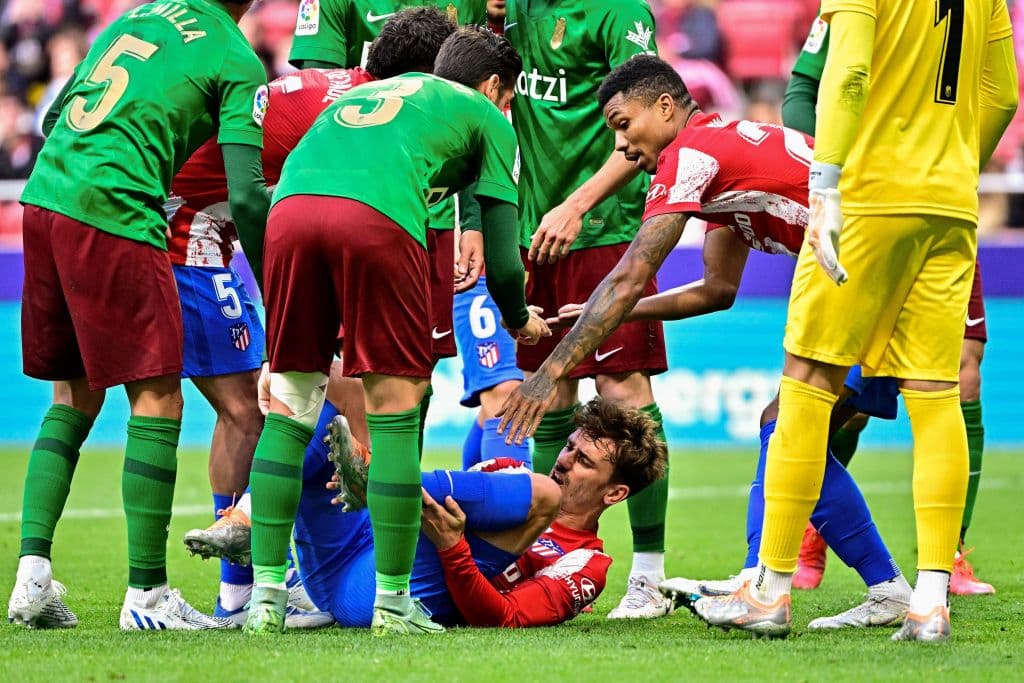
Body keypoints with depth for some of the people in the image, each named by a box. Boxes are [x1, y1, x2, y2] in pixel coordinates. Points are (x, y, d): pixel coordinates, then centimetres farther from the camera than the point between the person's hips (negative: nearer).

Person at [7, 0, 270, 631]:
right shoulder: (239, 62, 1)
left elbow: (54, 117, 26)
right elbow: (246, 196, -7)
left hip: (42, 201, 7)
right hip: (115, 218, -7)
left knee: (75, 398, 17)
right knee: (158, 400, 0)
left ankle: (33, 572, 10)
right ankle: (146, 596, -1)